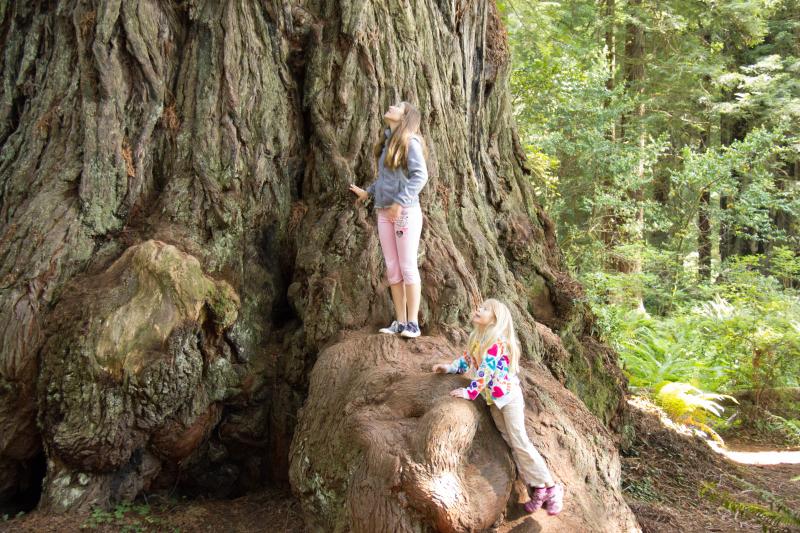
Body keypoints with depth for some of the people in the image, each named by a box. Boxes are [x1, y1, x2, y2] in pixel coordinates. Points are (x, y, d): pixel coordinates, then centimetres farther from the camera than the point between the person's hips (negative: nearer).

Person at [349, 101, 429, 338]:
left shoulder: (410, 141, -7)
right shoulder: (386, 141, 15)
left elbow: (420, 176, -16)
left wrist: (400, 202, -21)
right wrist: (368, 192, 20)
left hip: (405, 211, -7)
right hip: (383, 212, 7)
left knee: (408, 267, -4)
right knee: (392, 269, 6)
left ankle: (413, 323, 1)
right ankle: (400, 322, 12)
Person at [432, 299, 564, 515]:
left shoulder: (497, 341, -19)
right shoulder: (477, 339, 7)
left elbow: (486, 371, -26)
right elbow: (467, 359, 21)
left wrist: (470, 392, -26)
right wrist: (449, 368, 10)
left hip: (508, 395, -8)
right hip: (493, 400, 8)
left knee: (520, 442, -12)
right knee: (511, 443, 5)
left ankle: (550, 487, -4)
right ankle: (536, 489, 8)